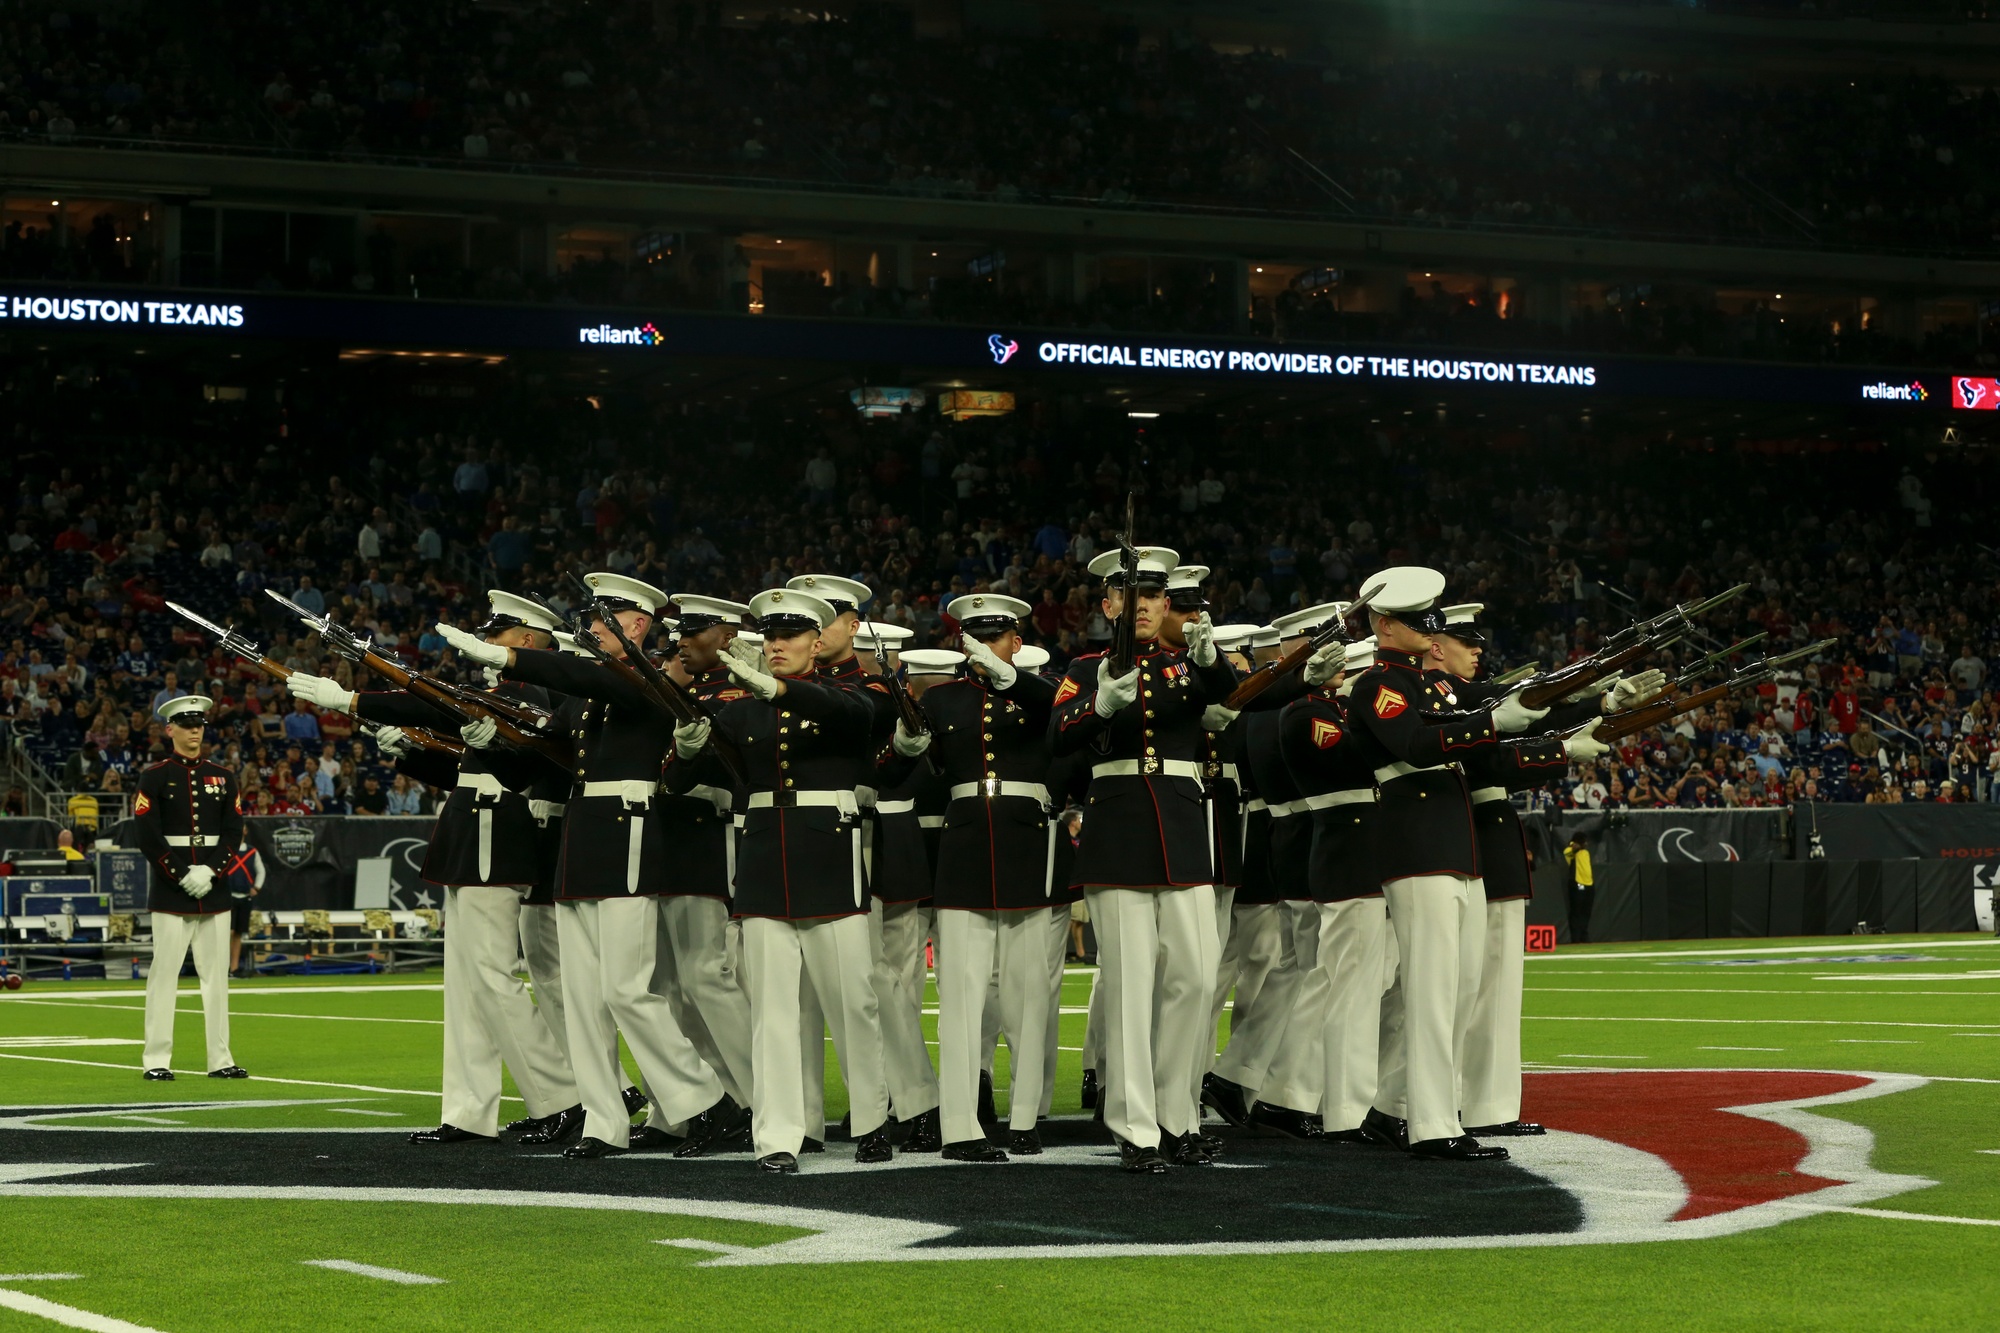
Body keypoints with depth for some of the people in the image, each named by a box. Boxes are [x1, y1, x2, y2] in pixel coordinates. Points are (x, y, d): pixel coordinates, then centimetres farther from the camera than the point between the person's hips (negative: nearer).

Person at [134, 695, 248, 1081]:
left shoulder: (222, 777, 12)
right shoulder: (155, 777, 1)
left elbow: (233, 831, 8)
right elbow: (146, 835, -6)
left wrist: (211, 871, -7)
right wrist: (182, 875, -12)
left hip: (214, 890, 4)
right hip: (170, 894, -4)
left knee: (216, 975, 4)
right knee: (164, 973, -4)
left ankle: (220, 1059, 6)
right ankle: (156, 1061, -2)